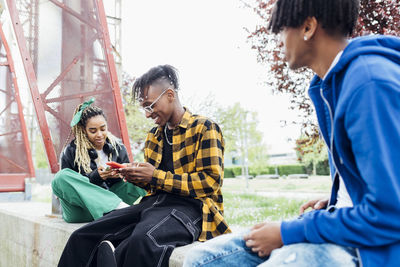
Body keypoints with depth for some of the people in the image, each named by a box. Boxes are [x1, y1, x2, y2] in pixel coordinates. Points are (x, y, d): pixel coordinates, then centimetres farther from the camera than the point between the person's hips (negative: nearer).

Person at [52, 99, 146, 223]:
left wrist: (120, 174, -16)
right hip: (81, 212, -1)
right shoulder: (71, 152, -1)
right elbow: (70, 187, -4)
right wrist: (95, 176, -21)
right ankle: (118, 206, -41)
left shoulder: (118, 147, 7)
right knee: (62, 176, -30)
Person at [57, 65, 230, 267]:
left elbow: (211, 180, -10)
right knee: (82, 236, -10)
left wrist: (156, 176, -12)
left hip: (189, 205, -6)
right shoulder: (153, 135, 21)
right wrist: (137, 176, 4)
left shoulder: (205, 128, 0)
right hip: (153, 203, 7)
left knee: (142, 241, -38)